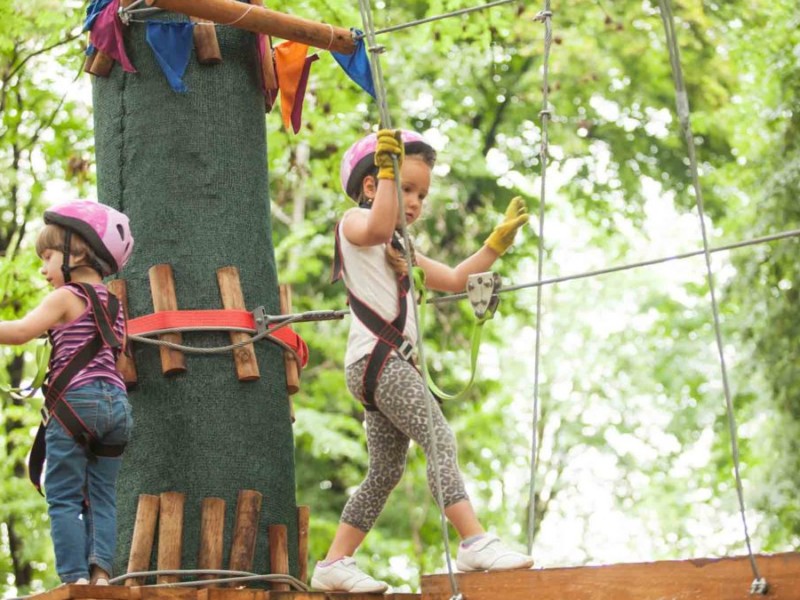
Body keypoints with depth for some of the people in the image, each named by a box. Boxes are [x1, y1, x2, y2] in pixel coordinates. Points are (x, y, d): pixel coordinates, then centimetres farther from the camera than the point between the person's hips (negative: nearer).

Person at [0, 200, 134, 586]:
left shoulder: (66, 297, -4)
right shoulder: (112, 302, 19)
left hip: (76, 402, -7)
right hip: (116, 402, 7)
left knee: (63, 497, -4)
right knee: (101, 496, 7)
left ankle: (75, 577, -11)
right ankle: (100, 570, -7)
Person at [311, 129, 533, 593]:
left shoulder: (399, 248, 30)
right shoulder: (355, 222, 2)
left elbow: (454, 280, 30)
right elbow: (378, 227, -24)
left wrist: (498, 242, 24)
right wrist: (387, 170, -20)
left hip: (392, 362, 10)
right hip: (375, 356, -10)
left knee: (386, 472, 9)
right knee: (439, 438, -20)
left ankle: (336, 564, 12)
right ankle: (475, 541, -28)